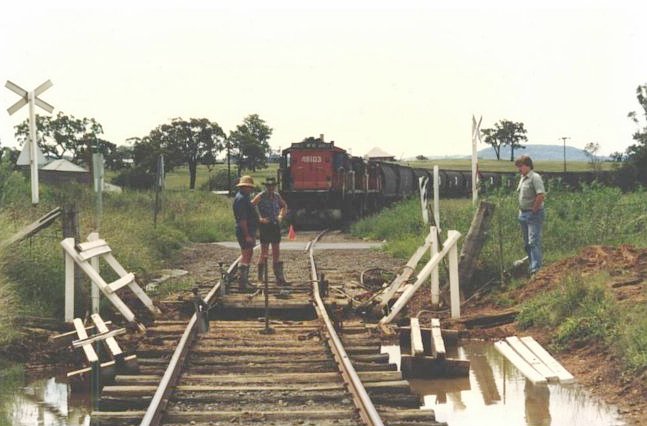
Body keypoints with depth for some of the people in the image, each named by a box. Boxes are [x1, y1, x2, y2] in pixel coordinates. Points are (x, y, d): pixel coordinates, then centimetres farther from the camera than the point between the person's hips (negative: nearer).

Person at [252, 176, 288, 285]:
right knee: (264, 253, -1)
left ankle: (280, 278, 9)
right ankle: (261, 277, 10)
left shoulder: (277, 196, 9)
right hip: (265, 226, -5)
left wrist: (281, 216, 12)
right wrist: (259, 219, -16)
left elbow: (284, 206, 27)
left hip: (276, 226, 5)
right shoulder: (260, 197, -8)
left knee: (276, 253, 7)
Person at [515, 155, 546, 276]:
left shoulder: (535, 177, -14)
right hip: (523, 214, 10)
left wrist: (534, 209, -18)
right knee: (527, 243, 15)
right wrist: (521, 211, 14)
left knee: (533, 242, -14)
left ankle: (536, 268, -17)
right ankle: (531, 266, 24)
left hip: (533, 214, -10)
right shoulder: (523, 178, 14)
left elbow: (541, 195, -24)